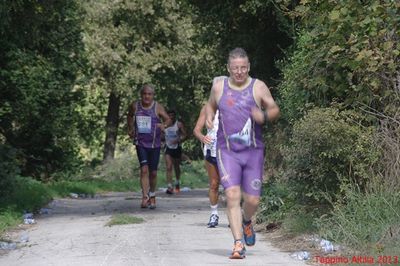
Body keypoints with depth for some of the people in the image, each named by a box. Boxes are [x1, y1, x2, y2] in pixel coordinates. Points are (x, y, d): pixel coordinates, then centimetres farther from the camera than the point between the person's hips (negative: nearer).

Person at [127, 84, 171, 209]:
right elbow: (130, 116, 21)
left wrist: (164, 125, -33)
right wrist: (131, 128, 13)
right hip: (140, 143, 0)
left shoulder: (157, 107, -7)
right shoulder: (135, 106, 0)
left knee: (153, 172, 8)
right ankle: (145, 197, -21)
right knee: (144, 169, -15)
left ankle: (152, 197, 28)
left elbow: (168, 119, -12)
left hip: (154, 144, 0)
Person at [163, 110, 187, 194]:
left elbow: (185, 135, -9)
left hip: (177, 148, -1)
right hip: (168, 149, 1)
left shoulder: (179, 124, -5)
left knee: (176, 167, 15)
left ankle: (177, 184, 39)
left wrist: (178, 140, -25)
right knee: (169, 167, -14)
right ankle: (170, 187, -20)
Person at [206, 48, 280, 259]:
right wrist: (209, 117, 1)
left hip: (253, 151, 0)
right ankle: (238, 244, -14)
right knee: (232, 195, -16)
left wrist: (264, 116, -20)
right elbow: (211, 105, 22)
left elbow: (274, 109, 2)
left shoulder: (258, 87, -1)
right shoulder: (219, 87, 4)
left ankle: (246, 222, 39)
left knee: (252, 200, 3)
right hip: (227, 152, 0)